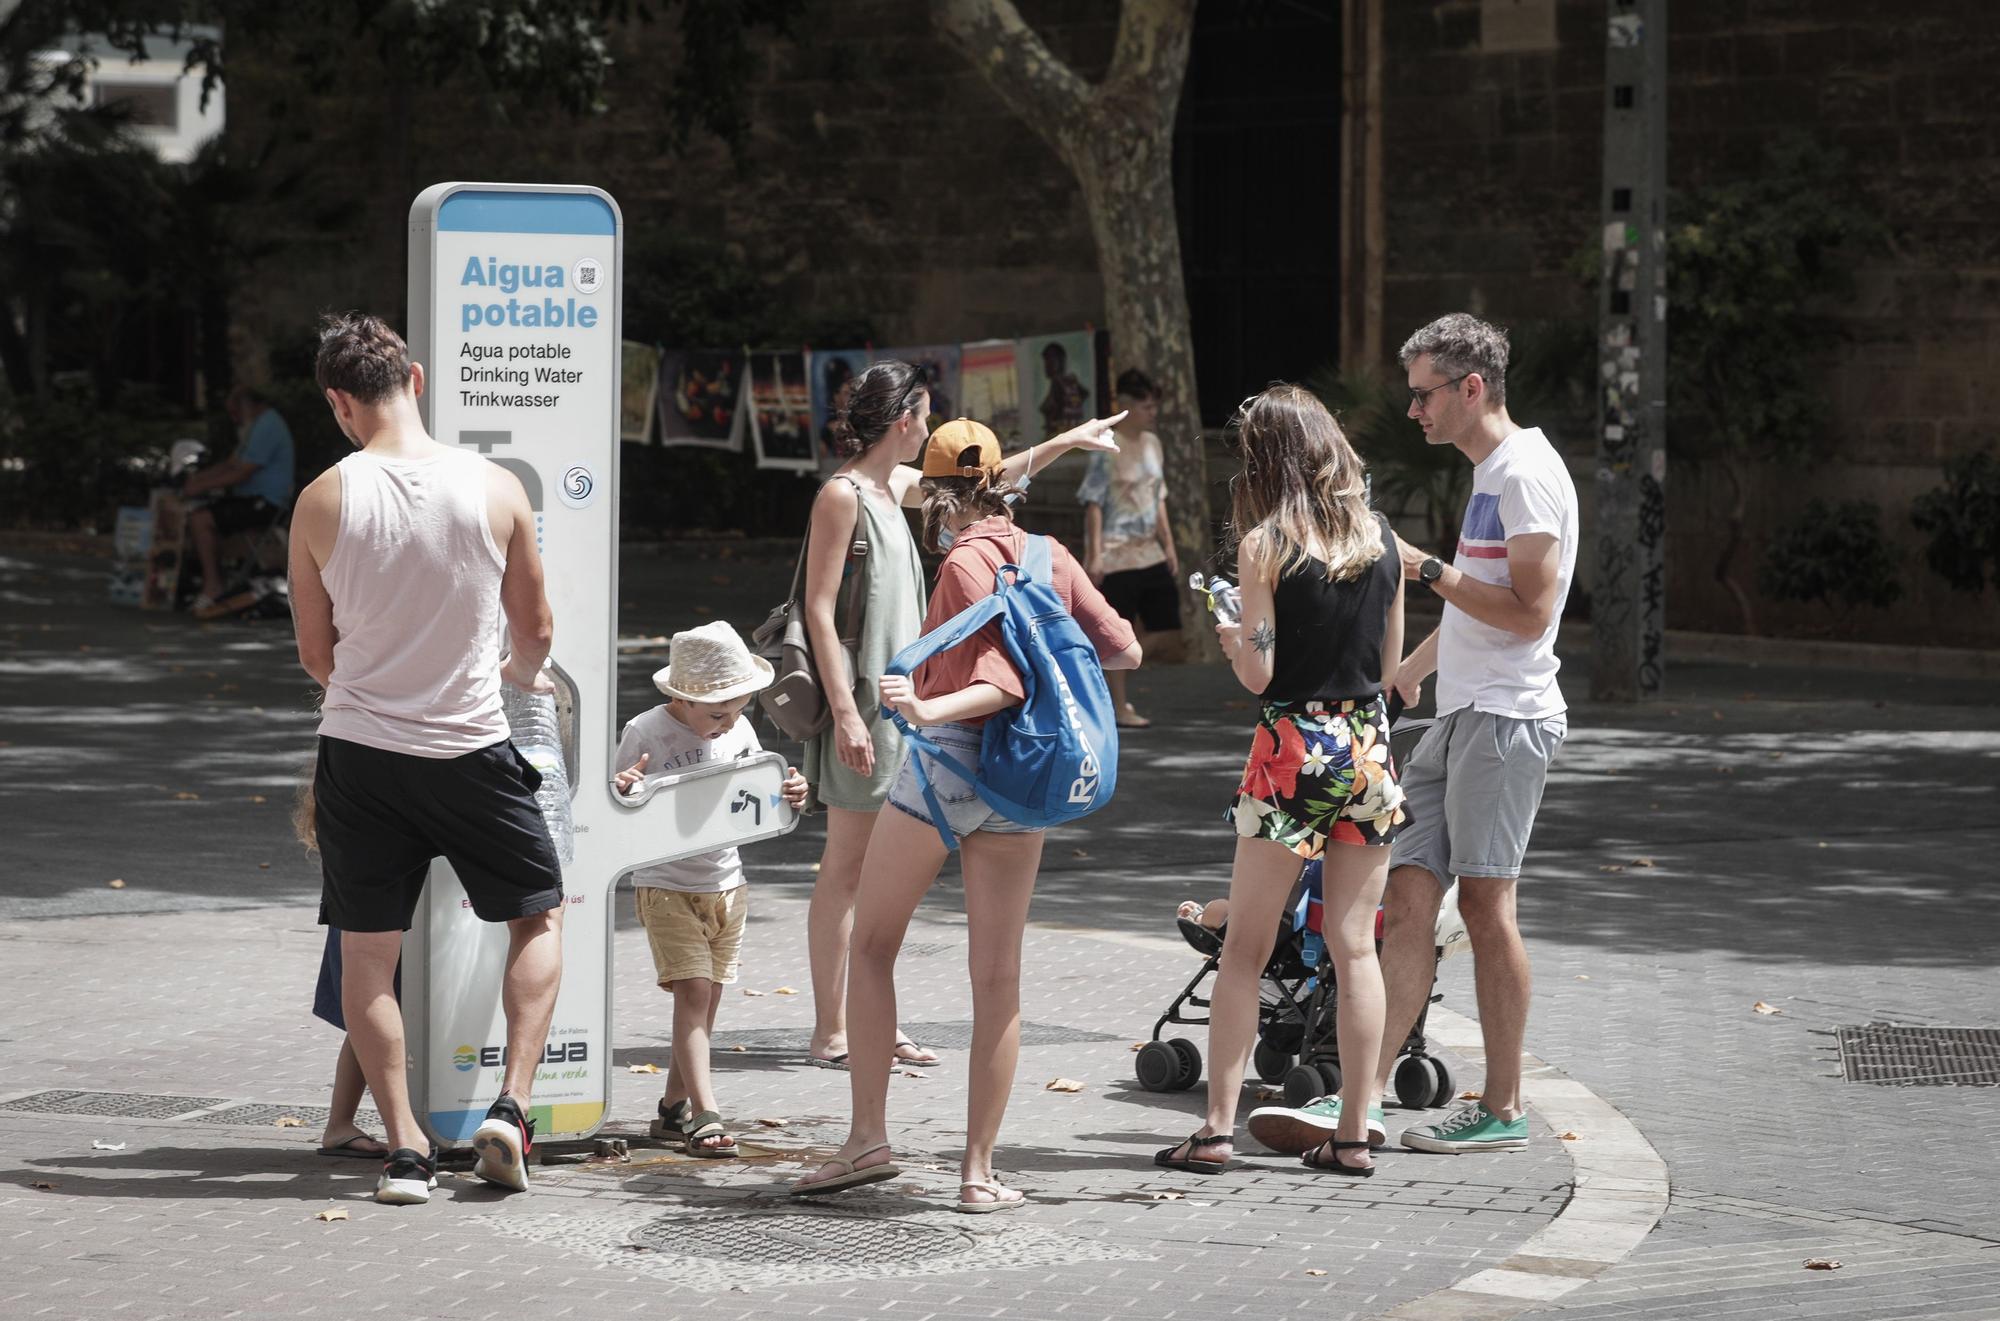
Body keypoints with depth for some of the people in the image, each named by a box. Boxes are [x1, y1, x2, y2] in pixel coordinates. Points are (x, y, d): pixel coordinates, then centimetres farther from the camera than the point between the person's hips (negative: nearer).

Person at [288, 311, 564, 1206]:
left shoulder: (324, 502, -7)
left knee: (367, 955, 9)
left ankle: (405, 1148, 5)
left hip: (361, 753, 0)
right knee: (538, 916, 18)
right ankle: (511, 1106, 4)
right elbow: (535, 629, 4)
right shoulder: (497, 490, -7)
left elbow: (316, 654, 3)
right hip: (473, 748, 0)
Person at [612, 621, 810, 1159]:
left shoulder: (739, 732, 2)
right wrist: (623, 791, -29)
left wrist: (791, 796, -8)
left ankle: (674, 1107, 19)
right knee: (693, 990, -15)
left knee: (706, 999, 7)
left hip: (725, 883, 5)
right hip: (665, 885, -5)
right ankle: (704, 1115, -19)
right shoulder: (646, 733, -11)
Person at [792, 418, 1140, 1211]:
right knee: (998, 977, 6)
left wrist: (928, 710, -32)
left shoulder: (965, 564, -8)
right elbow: (1122, 650, 12)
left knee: (871, 947, 11)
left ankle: (869, 1137, 7)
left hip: (944, 761, -5)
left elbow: (1007, 680, -18)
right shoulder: (1051, 559, 8)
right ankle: (979, 1172, 5)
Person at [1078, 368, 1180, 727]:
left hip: (1149, 551, 8)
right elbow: (1093, 503, -13)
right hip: (1117, 552, -8)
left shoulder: (1151, 443, 10)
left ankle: (1106, 675, 21)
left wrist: (1169, 546, 15)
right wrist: (1094, 555, -18)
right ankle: (1119, 707, 7)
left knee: (1161, 623, 7)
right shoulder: (1107, 448, -12)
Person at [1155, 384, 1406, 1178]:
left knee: (1245, 948, 4)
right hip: (1368, 746, 4)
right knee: (1354, 946, 7)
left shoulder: (1265, 544, -10)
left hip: (1293, 749, -4)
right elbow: (1389, 659, 11)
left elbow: (1258, 673, -10)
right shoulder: (1381, 538, 4)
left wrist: (1230, 636, 9)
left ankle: (1218, 1128, 3)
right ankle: (1354, 1134, 7)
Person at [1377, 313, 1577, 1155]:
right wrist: (1402, 676, 33)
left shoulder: (1526, 474, -12)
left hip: (1506, 720, -9)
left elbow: (1529, 612, -20)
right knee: (1408, 898, 3)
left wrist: (1427, 571, -16)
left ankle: (1502, 1109, 1)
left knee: (1484, 903, -6)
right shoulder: (1490, 472, 19)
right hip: (1461, 717, 9)